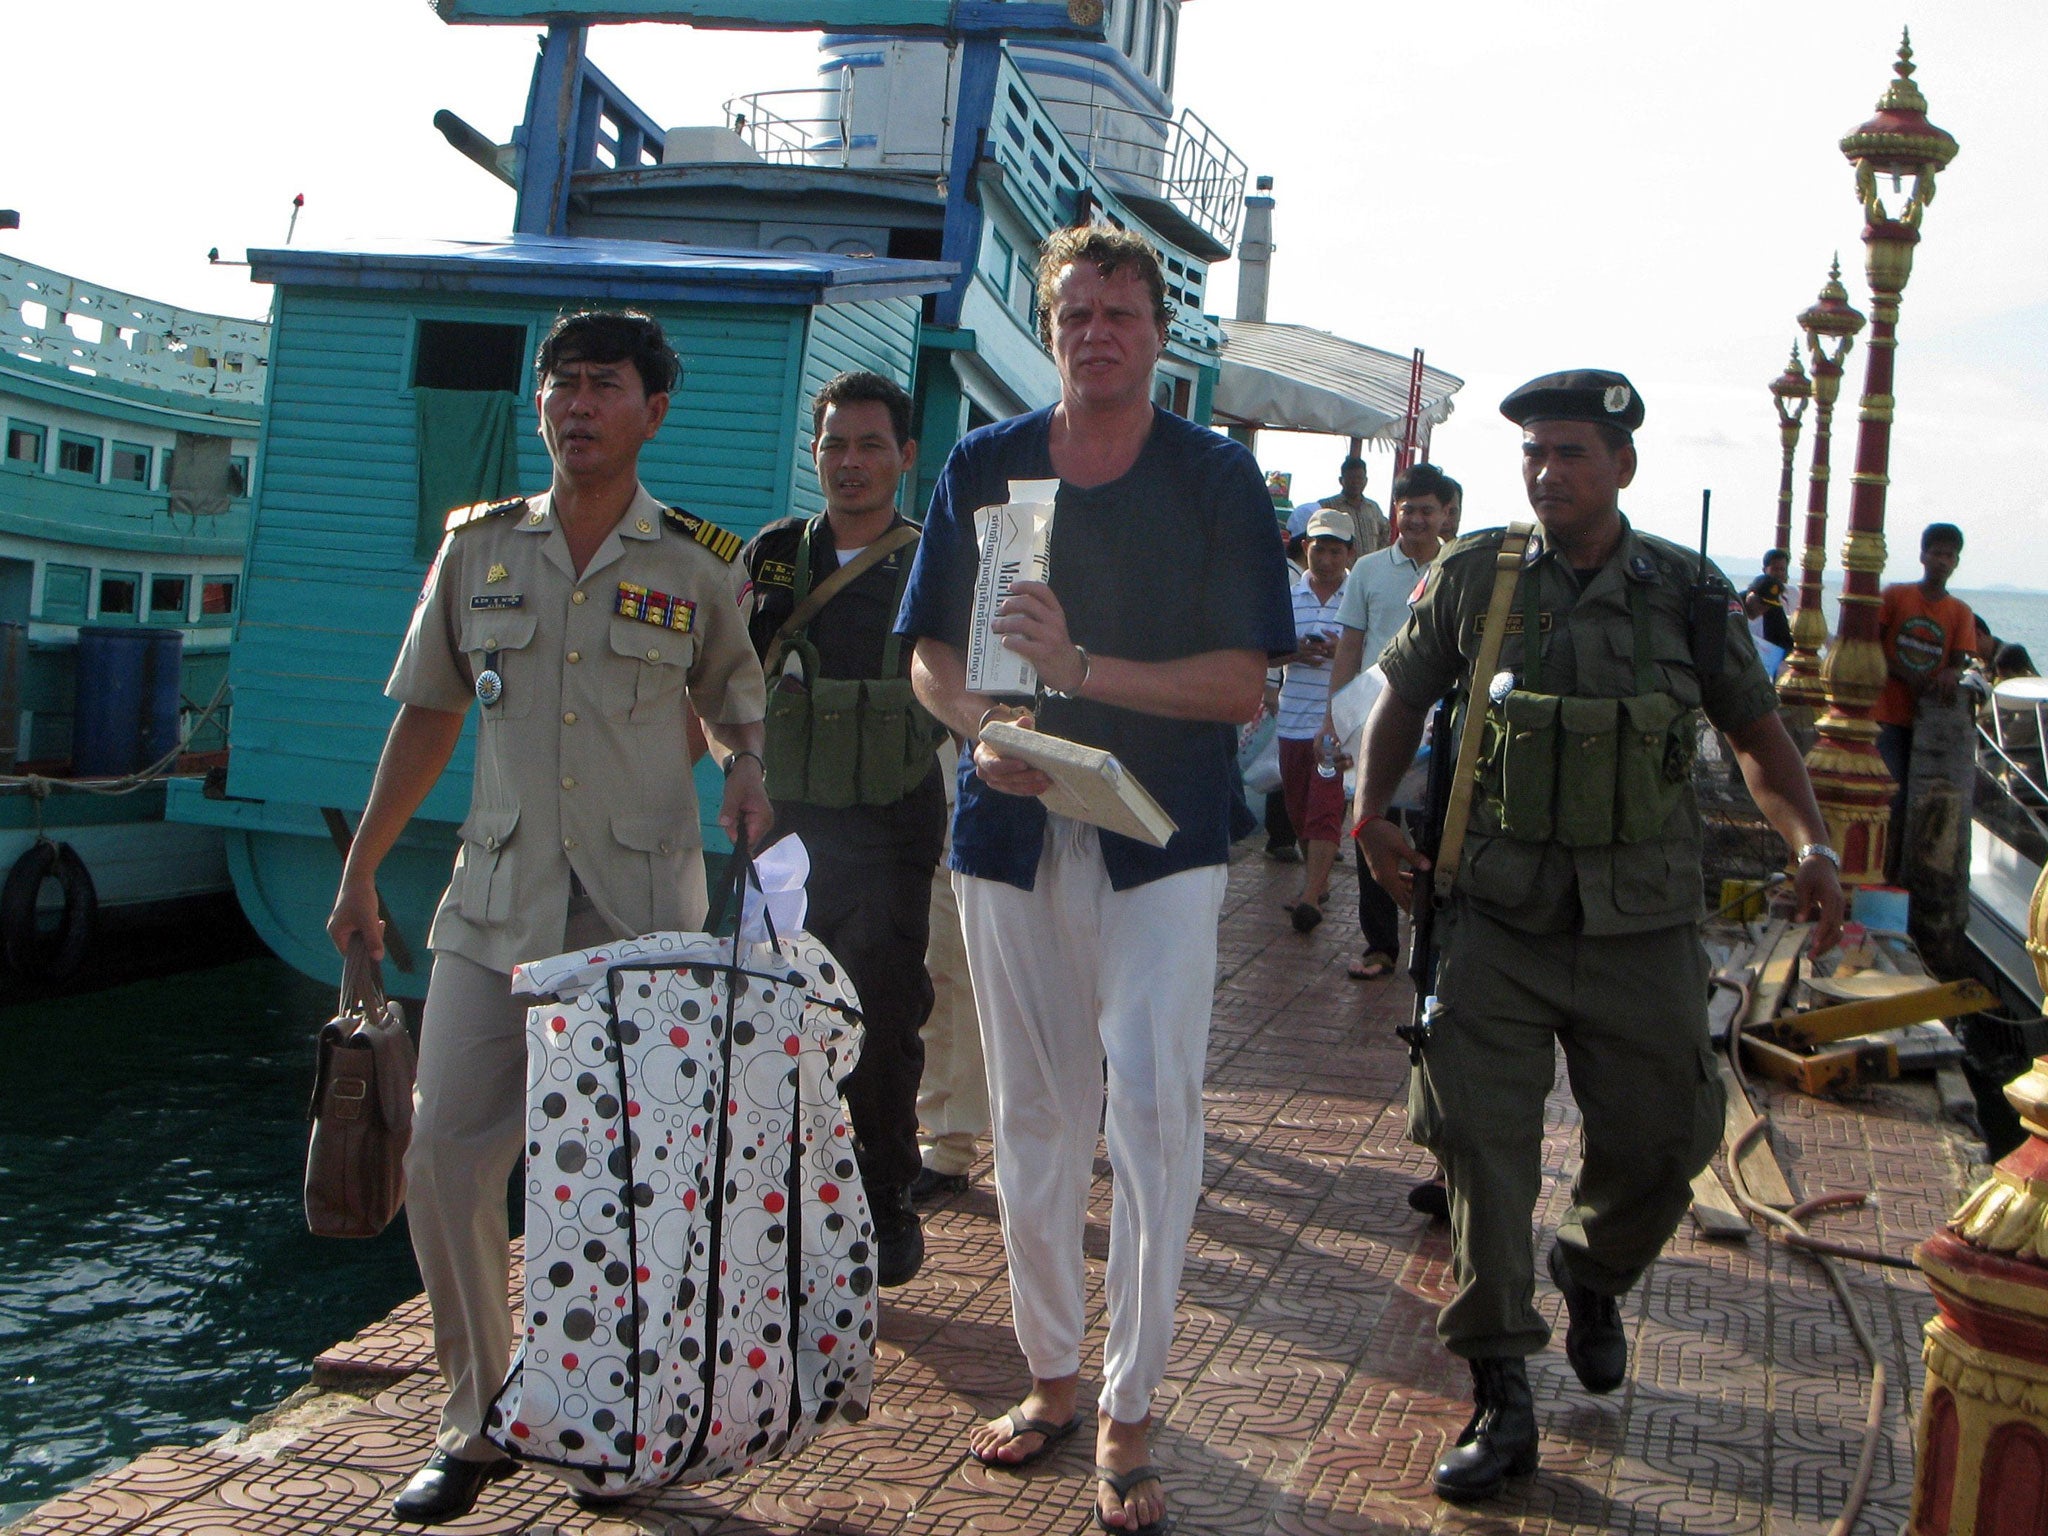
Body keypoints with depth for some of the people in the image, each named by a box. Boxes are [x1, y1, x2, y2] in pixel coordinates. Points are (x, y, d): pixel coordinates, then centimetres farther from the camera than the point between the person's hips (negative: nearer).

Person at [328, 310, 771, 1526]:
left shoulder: (697, 564, 3)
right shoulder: (480, 546, 8)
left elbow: (738, 713, 15)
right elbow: (428, 715, 14)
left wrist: (748, 776, -7)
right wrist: (362, 867, 13)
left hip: (644, 909, -2)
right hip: (497, 899, 2)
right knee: (447, 1152, -3)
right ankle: (478, 1424, 15)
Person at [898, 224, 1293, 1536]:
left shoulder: (1216, 477, 0)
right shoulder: (983, 468, 9)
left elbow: (1244, 683, -6)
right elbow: (931, 656, 11)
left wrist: (1082, 668, -18)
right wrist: (982, 725, -10)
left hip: (1163, 836, -3)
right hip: (1015, 828, 3)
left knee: (1155, 1104, -12)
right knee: (1033, 1116, 10)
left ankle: (1129, 1414, 0)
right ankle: (1053, 1374, 26)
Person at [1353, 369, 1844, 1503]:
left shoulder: (1689, 591, 2)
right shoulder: (1474, 576, 1)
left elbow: (1757, 732, 8)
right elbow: (1404, 696, 13)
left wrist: (1811, 845, -7)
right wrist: (1372, 811, -1)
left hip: (1643, 923, 1)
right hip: (1498, 909, -1)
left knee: (1658, 1141, 6)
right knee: (1479, 1136, -7)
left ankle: (1593, 1282, 40)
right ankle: (1499, 1396, 3)